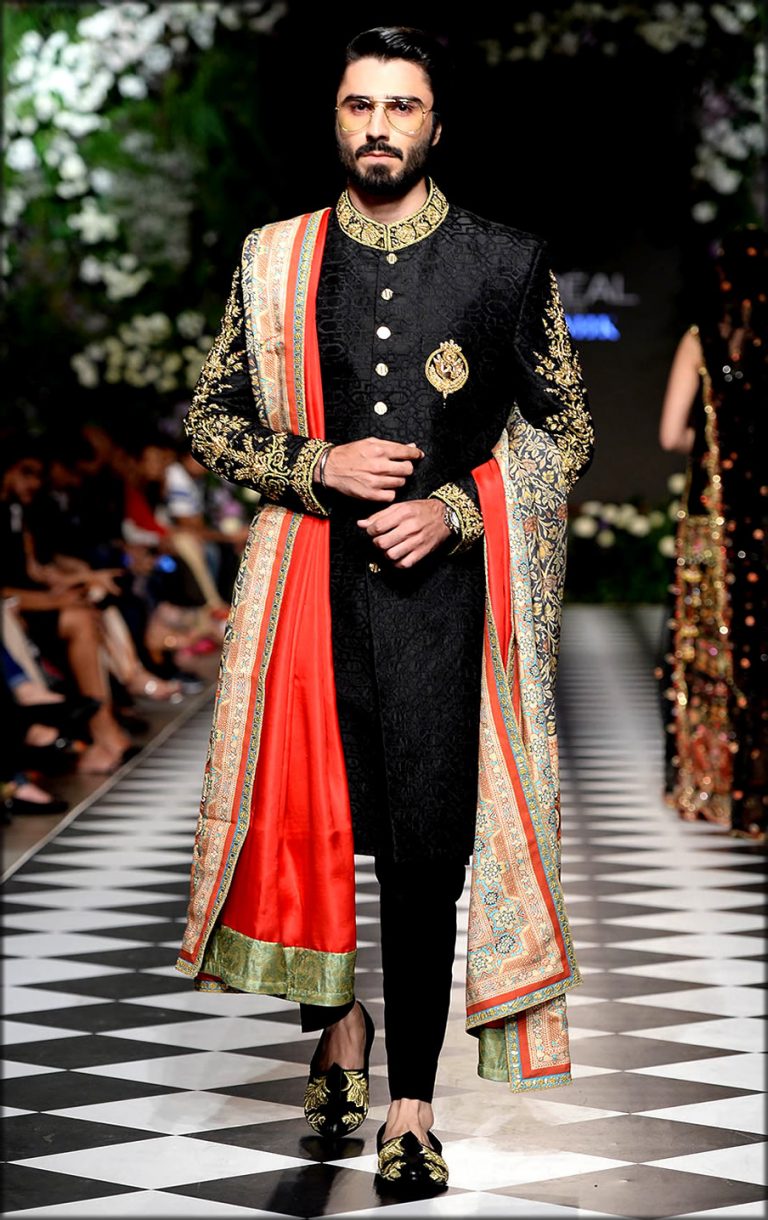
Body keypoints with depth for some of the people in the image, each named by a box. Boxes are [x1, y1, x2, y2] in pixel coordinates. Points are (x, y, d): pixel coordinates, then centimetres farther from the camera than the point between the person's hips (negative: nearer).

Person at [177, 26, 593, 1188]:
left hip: (442, 582, -2)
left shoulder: (508, 263, 5)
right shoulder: (273, 261, 9)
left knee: (428, 843, -5)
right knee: (308, 819, 7)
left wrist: (450, 509, -6)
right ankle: (338, 1024, 34)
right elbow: (211, 419, 12)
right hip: (309, 578, 2)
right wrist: (317, 465, -6)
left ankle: (411, 1107, 6)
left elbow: (565, 429, 9)